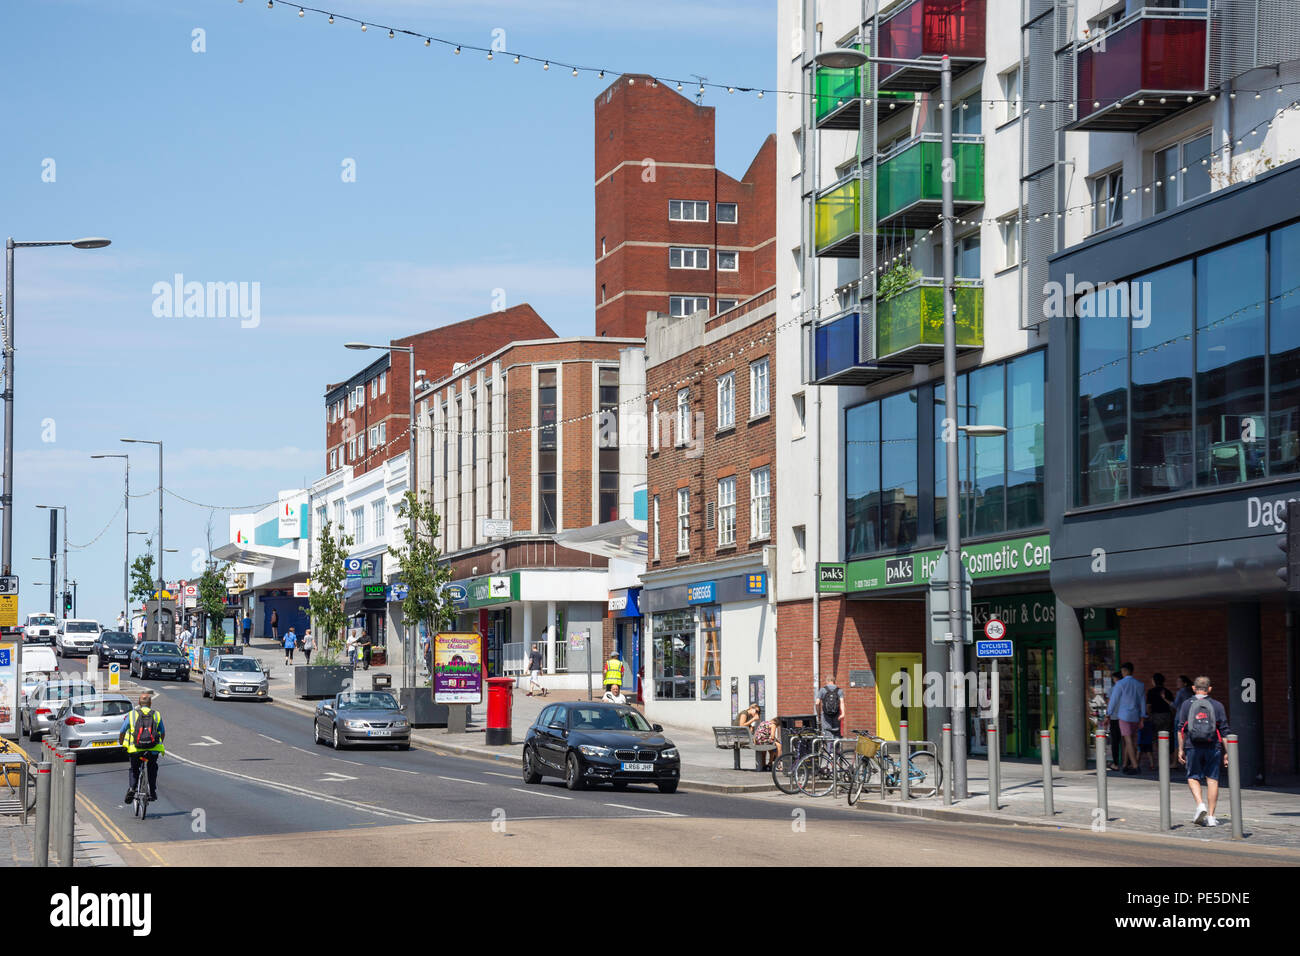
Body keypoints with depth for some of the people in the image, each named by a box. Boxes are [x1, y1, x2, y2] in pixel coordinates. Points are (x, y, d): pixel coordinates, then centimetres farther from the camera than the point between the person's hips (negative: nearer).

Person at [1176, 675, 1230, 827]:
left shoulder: (1186, 704, 5)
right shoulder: (1217, 706, 6)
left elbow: (1180, 728, 3)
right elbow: (1224, 731, 4)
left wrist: (1181, 750, 9)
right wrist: (1227, 753, 7)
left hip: (1193, 747, -1)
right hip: (1213, 747, 1)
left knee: (1193, 777, 11)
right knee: (1212, 779, 6)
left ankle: (1200, 804, -14)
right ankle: (1211, 816, 6)